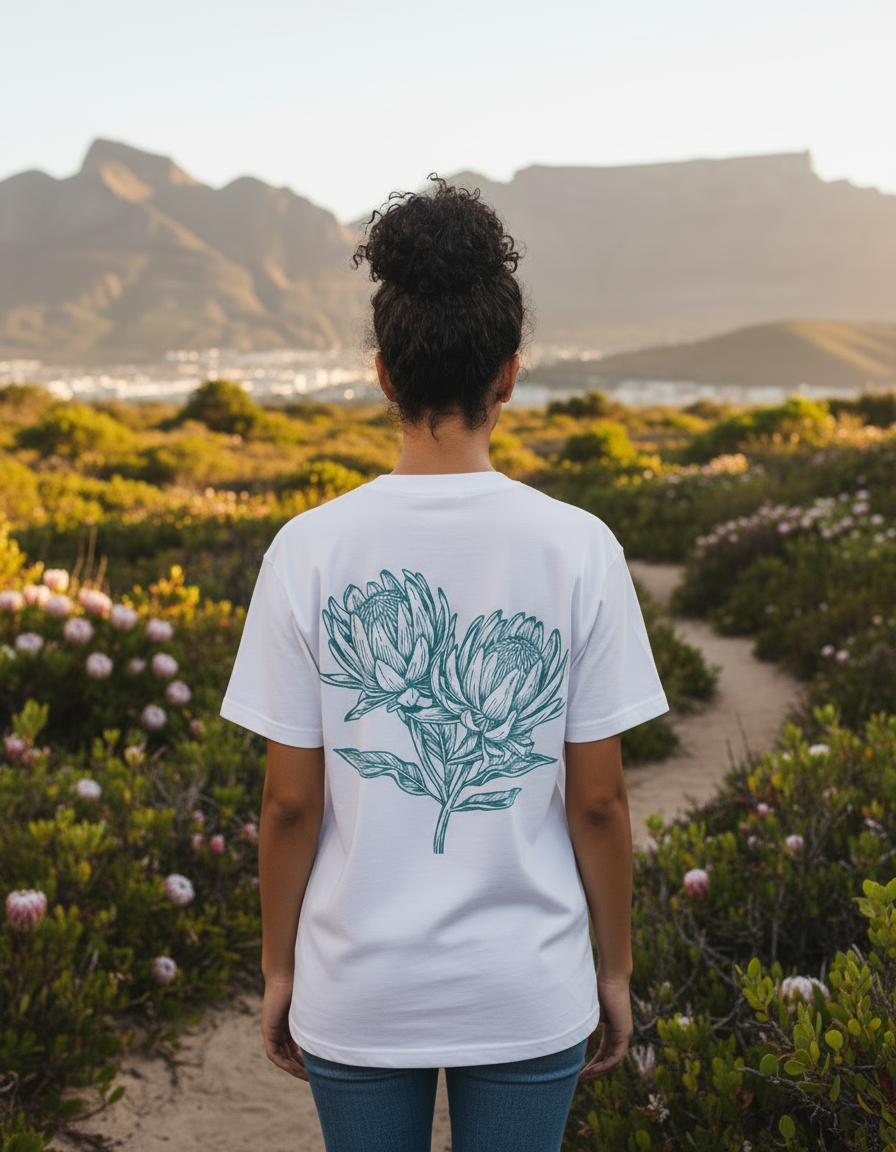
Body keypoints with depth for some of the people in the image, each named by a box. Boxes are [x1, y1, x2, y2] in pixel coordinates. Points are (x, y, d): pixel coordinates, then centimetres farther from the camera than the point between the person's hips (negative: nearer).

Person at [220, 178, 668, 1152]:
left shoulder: (310, 550, -12)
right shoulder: (579, 550, -12)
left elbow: (289, 802, -7)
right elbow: (598, 799, -7)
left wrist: (279, 970, 7)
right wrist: (615, 966, 7)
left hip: (359, 994, 0)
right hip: (529, 995, 0)